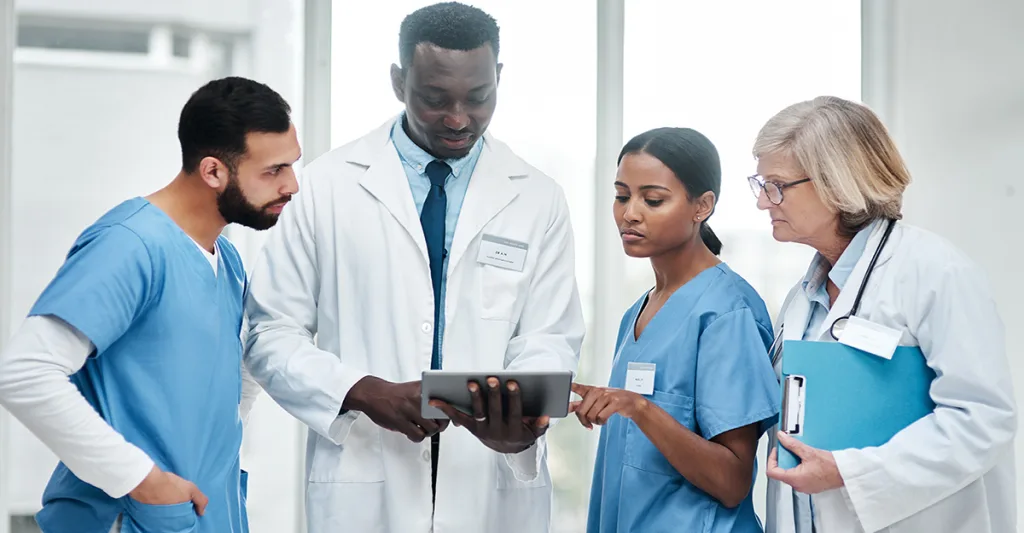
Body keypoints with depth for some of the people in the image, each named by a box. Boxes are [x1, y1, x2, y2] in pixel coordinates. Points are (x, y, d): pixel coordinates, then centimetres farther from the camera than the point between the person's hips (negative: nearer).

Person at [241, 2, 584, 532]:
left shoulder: (539, 198, 4)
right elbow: (271, 334, 0)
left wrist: (520, 423, -21)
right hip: (364, 490, -1)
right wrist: (363, 392, -17)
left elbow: (548, 341, 0)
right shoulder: (329, 185, -1)